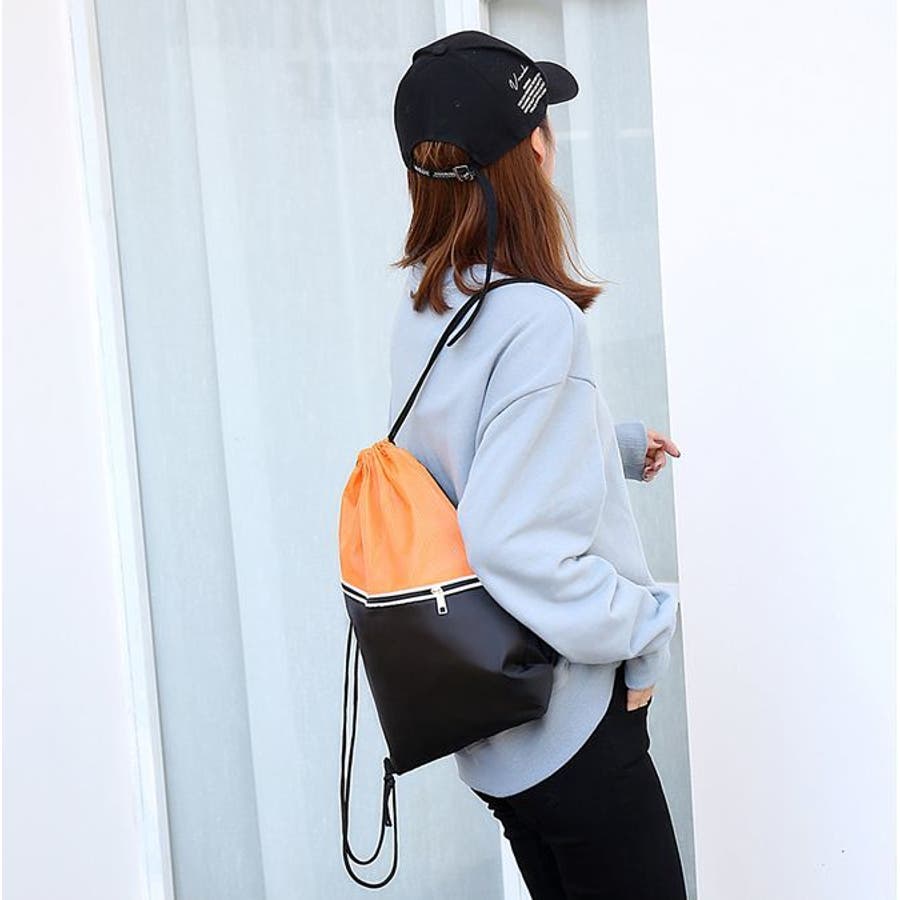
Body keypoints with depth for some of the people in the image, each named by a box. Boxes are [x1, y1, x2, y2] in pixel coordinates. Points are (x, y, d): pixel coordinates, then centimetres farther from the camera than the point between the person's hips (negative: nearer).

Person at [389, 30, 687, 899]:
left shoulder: (422, 306, 1)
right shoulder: (537, 321, -25)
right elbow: (516, 547, -29)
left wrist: (619, 444, 20)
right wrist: (644, 627, -16)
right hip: (572, 728, -8)